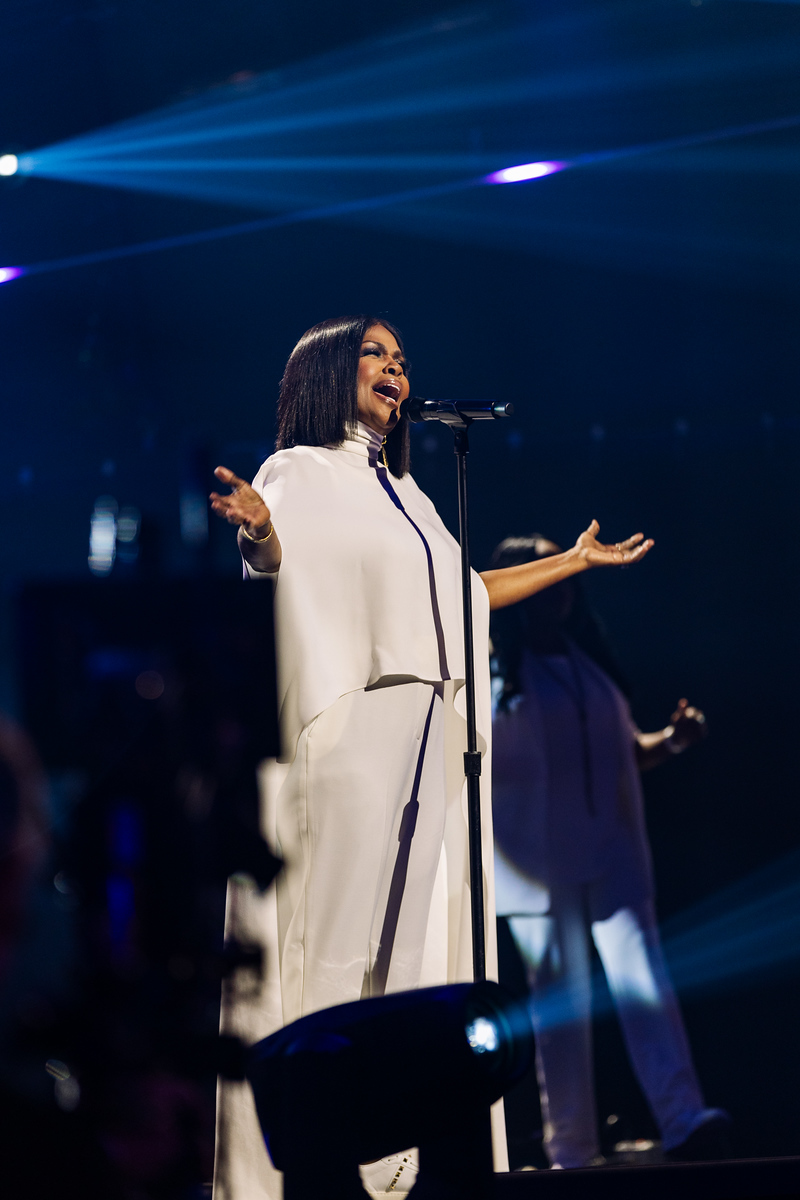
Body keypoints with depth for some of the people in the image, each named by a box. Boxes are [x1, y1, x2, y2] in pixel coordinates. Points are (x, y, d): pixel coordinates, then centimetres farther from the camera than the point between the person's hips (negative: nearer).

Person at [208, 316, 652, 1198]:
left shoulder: (403, 492, 26)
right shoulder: (299, 474, 3)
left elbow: (462, 591, 34)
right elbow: (275, 564, -13)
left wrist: (576, 561, 41)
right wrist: (254, 532, -37)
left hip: (427, 729, 7)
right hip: (348, 722, -7)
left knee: (409, 928, 2)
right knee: (340, 926, -13)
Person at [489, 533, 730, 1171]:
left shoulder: (591, 662, 16)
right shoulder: (490, 671, 2)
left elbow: (627, 749, 21)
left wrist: (671, 741, 2)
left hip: (613, 855, 3)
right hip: (540, 864, -3)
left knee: (644, 983, -11)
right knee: (559, 1003, 0)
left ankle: (684, 1121, -21)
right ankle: (571, 1149, 5)